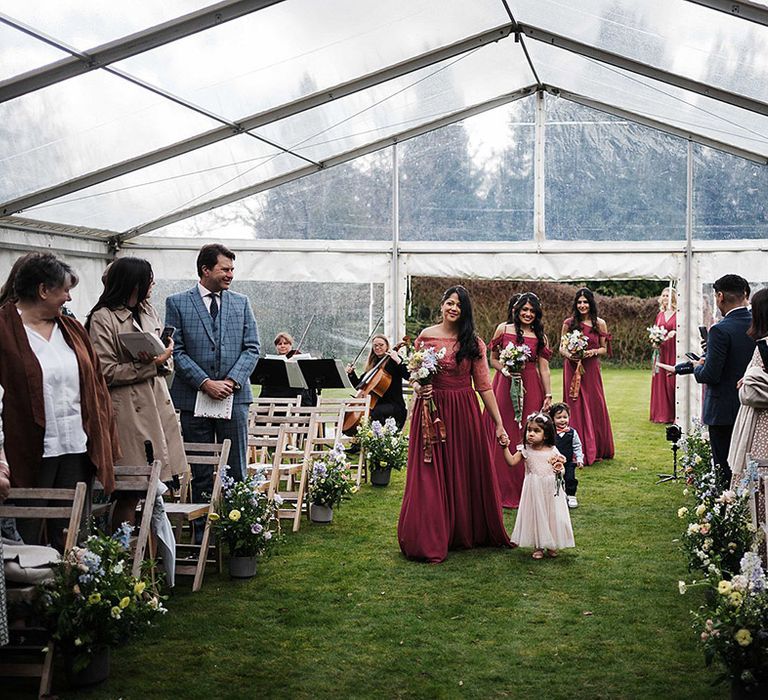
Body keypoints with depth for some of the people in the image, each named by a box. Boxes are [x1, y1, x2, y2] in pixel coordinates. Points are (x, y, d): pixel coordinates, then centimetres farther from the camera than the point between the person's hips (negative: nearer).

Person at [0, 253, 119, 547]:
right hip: (30, 453, -5)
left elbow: (95, 384, 16)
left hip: (78, 448, 5)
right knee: (27, 536, 2)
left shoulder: (71, 329, 14)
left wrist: (104, 441, 10)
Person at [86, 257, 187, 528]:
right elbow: (107, 372, -12)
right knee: (130, 492, -7)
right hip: (129, 412, -7)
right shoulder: (103, 318, -6)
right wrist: (151, 365, -12)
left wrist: (164, 358, -4)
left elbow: (167, 362, 20)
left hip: (158, 405, 7)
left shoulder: (148, 311, 17)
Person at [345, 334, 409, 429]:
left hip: (393, 404, -6)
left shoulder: (393, 360, 0)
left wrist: (398, 361, -24)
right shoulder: (371, 364, 18)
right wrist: (351, 373, 8)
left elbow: (408, 376, -17)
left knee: (376, 412, -36)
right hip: (375, 403, 6)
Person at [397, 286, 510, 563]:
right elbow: (414, 376, 9)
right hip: (431, 410, -1)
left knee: (468, 472, 7)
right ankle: (429, 540, 10)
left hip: (464, 412, 1)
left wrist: (499, 423, 1)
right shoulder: (425, 337, 1)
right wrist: (418, 388, -14)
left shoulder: (473, 343, 1)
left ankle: (467, 532, 24)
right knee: (431, 476, 2)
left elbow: (484, 385, 2)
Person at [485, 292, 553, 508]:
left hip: (530, 389, 1)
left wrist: (548, 395, -2)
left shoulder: (540, 336, 6)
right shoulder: (503, 329, 3)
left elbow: (544, 368, 4)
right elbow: (493, 359, 6)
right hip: (505, 386, 0)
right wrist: (507, 371, -11)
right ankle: (505, 492, 12)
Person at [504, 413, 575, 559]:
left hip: (551, 490, 0)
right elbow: (511, 462, -11)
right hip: (534, 490, 0)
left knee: (552, 515, 7)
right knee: (535, 515, 5)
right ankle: (538, 547, 17)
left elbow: (560, 471, 4)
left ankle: (551, 545, 23)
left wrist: (559, 469, -18)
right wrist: (505, 447, -20)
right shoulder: (525, 450, -3)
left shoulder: (552, 451, -3)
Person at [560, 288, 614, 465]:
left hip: (591, 369, 1)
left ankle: (596, 450, 16)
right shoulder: (568, 323, 2)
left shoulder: (600, 324, 4)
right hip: (572, 369, -1)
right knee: (576, 407, 0)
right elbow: (561, 348, 6)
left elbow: (604, 349, 8)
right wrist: (569, 355, -14)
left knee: (595, 407, 3)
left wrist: (593, 352, -12)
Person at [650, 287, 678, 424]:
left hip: (673, 351, -6)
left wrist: (674, 333, -24)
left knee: (672, 381, -6)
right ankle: (662, 414, 11)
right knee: (660, 381, 5)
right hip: (661, 351, 6)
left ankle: (673, 414, 0)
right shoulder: (660, 315, 15)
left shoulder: (678, 314, -3)